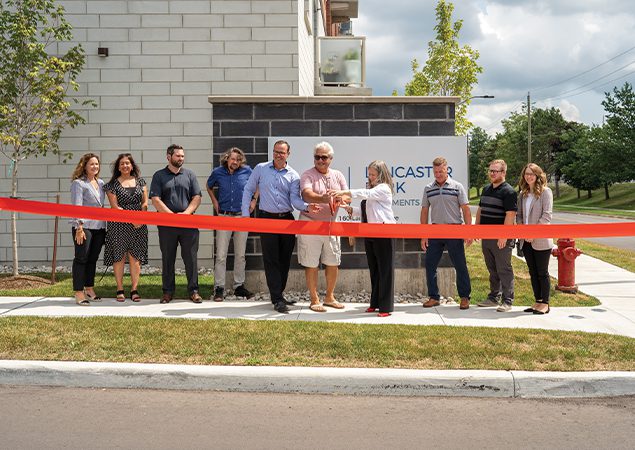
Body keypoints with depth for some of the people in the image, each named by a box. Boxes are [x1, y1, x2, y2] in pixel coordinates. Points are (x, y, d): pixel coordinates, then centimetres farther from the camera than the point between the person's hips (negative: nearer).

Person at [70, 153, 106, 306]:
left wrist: (105, 225, 14)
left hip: (99, 226, 6)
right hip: (84, 226, -6)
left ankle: (89, 289, 22)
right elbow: (76, 206, -11)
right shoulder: (78, 183, -4)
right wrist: (79, 227, -18)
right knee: (81, 259, -3)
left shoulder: (100, 183, 16)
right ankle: (79, 293, 0)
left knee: (93, 259, 12)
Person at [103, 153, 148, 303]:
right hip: (119, 225, -2)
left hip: (138, 224, 2)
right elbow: (115, 206, -5)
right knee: (119, 256, -1)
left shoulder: (140, 182, 11)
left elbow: (145, 203, 8)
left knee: (135, 256, 1)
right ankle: (120, 290, 6)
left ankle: (134, 289, 5)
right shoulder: (113, 184, 2)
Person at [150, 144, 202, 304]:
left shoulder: (189, 175, 10)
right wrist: (172, 215, -12)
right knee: (167, 259, 5)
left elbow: (197, 198, 5)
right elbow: (155, 200, -3)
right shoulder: (159, 176, 5)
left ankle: (193, 291, 7)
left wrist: (186, 213, -11)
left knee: (191, 258, 0)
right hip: (166, 224, -1)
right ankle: (168, 292, 14)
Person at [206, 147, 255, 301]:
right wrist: (214, 201, 9)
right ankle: (219, 288, 2)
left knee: (240, 254, 9)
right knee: (221, 255, -4)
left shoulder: (247, 171, 0)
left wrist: (254, 199, 6)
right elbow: (209, 186, 20)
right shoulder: (218, 172, 1)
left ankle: (239, 286, 20)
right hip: (224, 216, -1)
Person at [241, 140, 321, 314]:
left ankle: (278, 294, 23)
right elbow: (248, 190, 7)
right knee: (271, 260, -4)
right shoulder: (260, 169, 3)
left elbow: (295, 199, -6)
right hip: (267, 219, -2)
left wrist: (306, 207, -26)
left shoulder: (293, 175, 4)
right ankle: (277, 299, -2)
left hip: (287, 220, 2)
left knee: (285, 260, 9)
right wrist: (245, 213, -1)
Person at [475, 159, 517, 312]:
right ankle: (494, 297, 26)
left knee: (504, 270, -3)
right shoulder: (486, 189, 15)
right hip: (486, 236, 8)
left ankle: (507, 301, 2)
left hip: (501, 238, -8)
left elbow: (510, 215, -18)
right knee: (492, 269, 16)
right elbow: (480, 210, 22)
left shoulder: (508, 191, -11)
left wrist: (503, 236, -22)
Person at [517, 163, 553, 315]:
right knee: (533, 272, 11)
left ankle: (545, 304, 9)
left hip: (541, 240, -6)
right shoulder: (522, 194, 12)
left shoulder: (545, 191, -6)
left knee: (542, 273, 1)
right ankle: (538, 301, 20)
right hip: (526, 240, 6)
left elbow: (546, 215, -12)